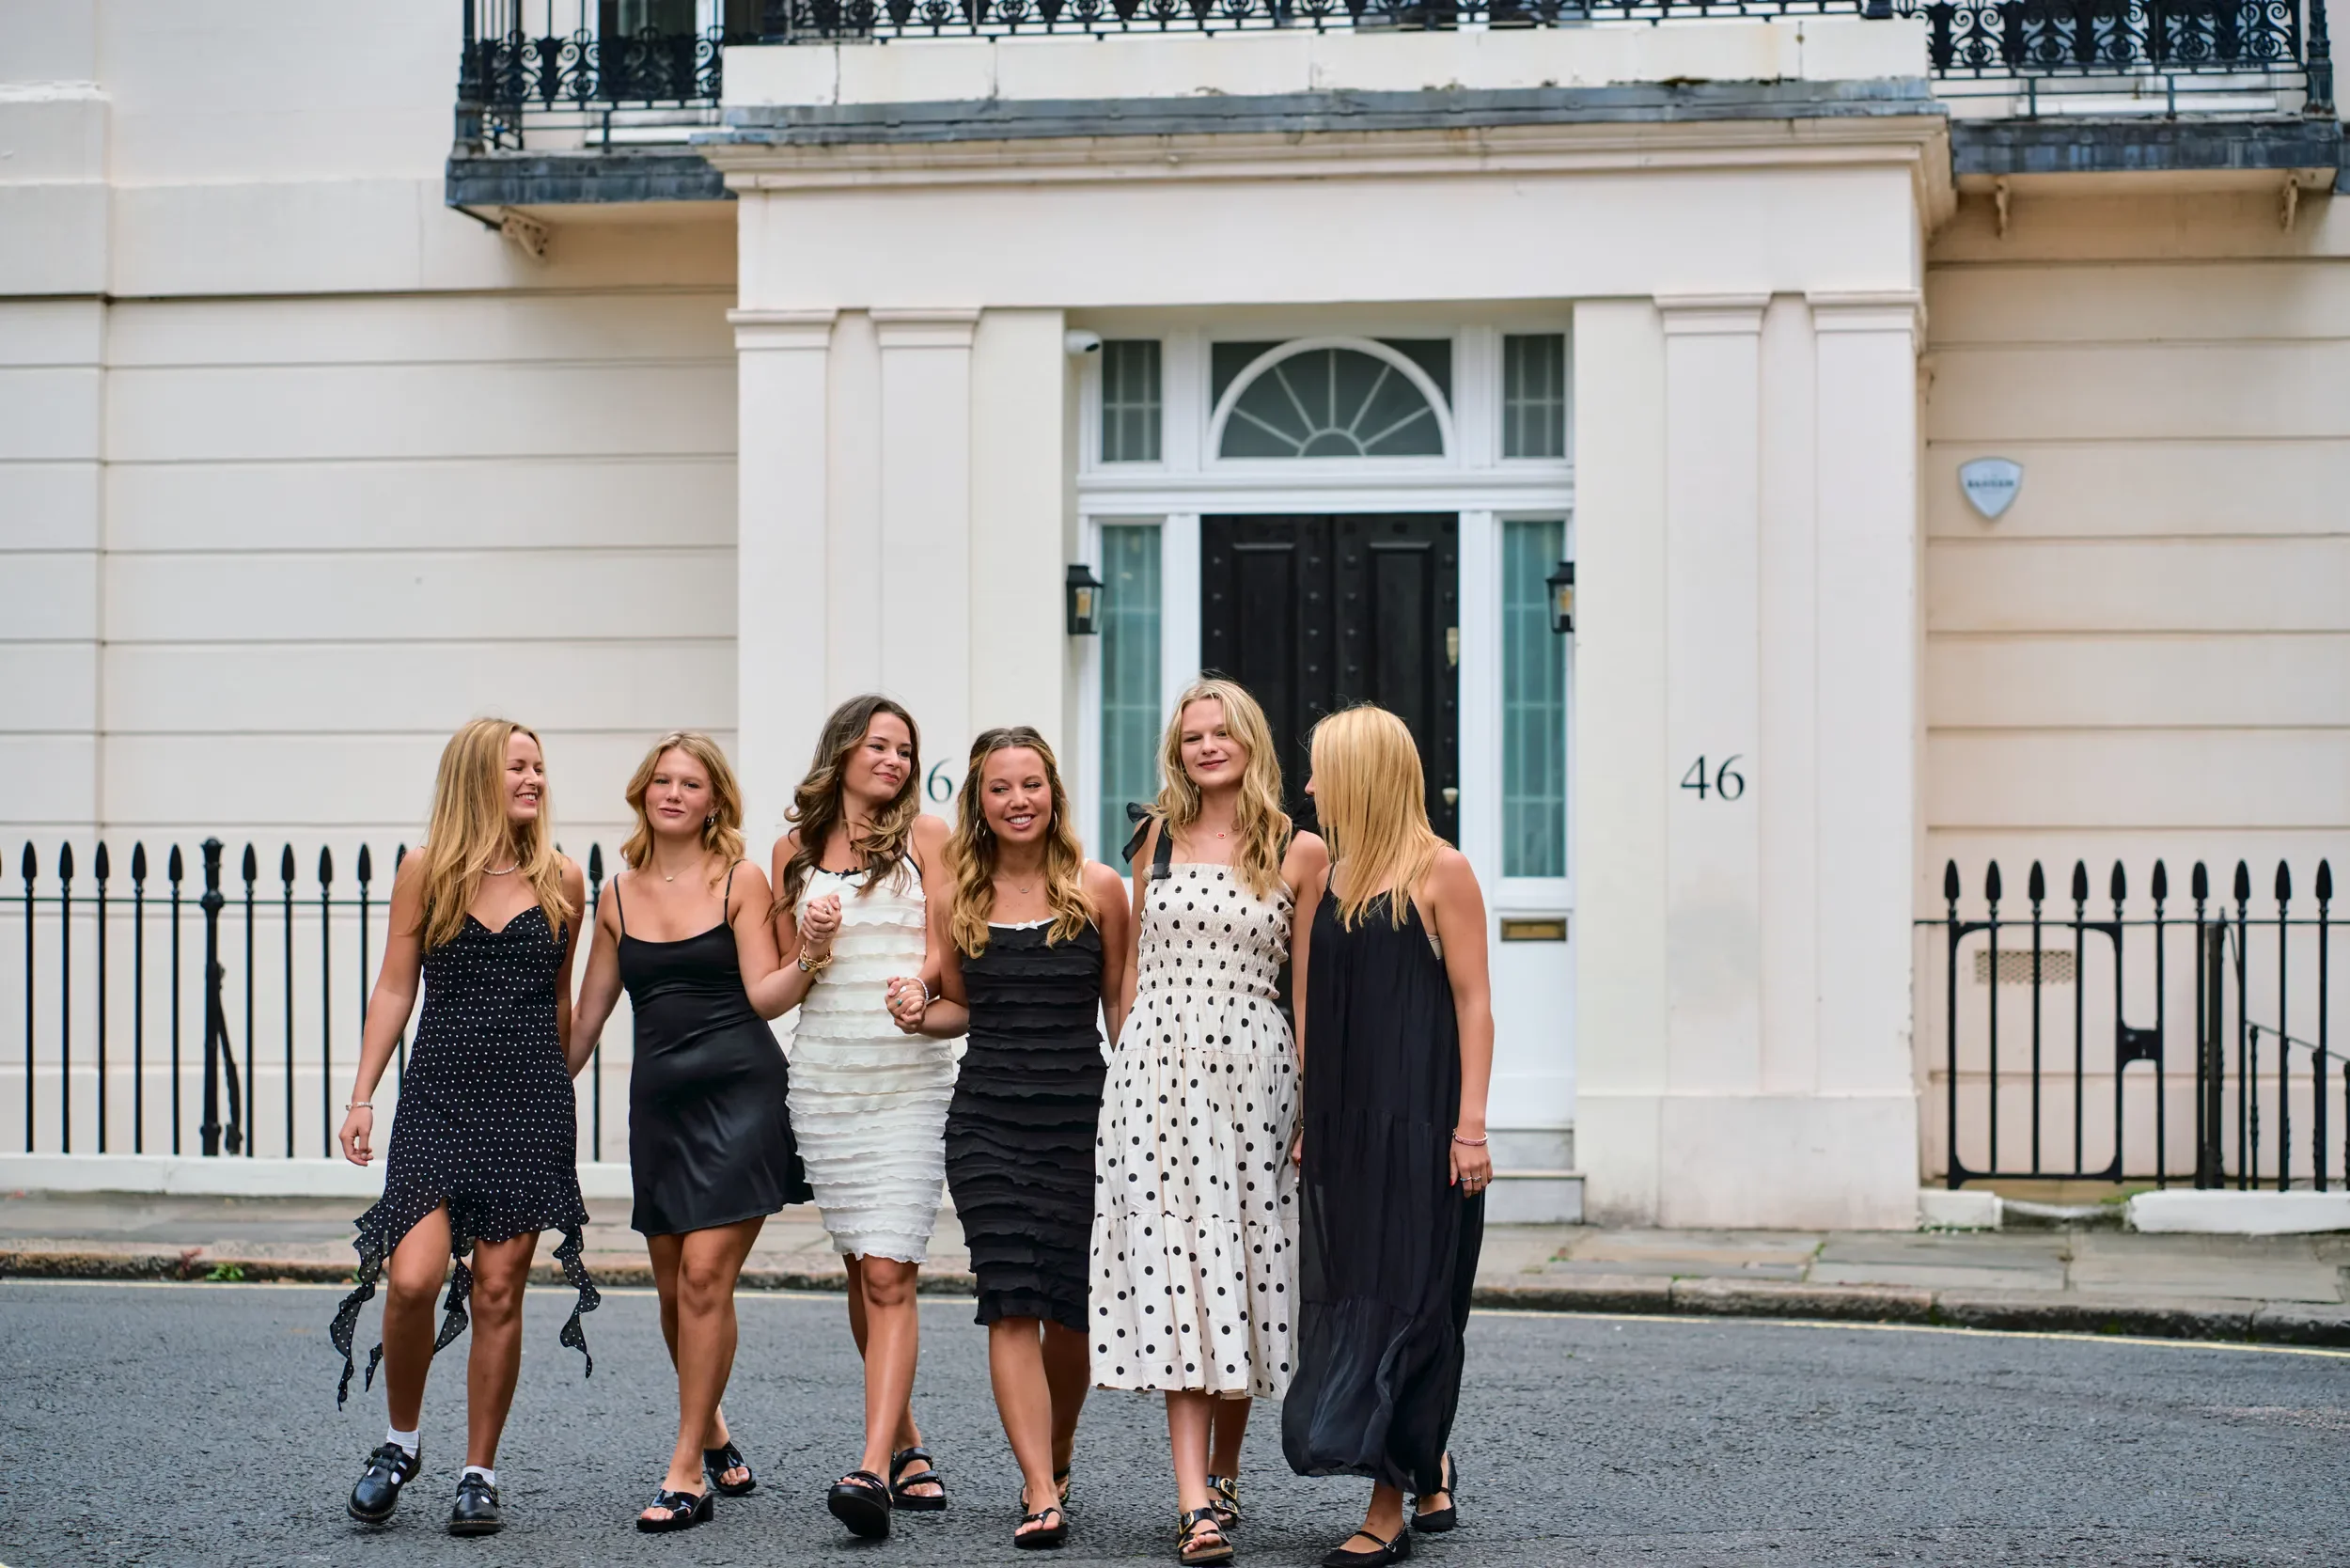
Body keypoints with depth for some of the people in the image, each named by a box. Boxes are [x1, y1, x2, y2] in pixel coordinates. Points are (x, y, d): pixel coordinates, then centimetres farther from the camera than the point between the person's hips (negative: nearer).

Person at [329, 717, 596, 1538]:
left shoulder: (560, 881, 7)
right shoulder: (426, 871, 4)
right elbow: (395, 989, 6)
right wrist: (362, 1096, 2)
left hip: (530, 1103, 1)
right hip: (438, 1097, -1)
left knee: (497, 1291, 1)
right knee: (413, 1278, -14)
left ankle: (479, 1475, 11)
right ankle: (401, 1441, 10)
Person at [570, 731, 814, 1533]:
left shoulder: (740, 881, 1)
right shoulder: (619, 897, 12)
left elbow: (764, 995, -5)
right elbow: (587, 1015, 18)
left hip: (740, 1090, -4)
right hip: (659, 1098, 4)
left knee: (705, 1277, -11)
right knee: (674, 1287, 8)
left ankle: (687, 1470, -7)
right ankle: (712, 1433, 32)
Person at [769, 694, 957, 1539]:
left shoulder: (926, 836, 4)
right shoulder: (795, 850, 11)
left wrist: (917, 979, -22)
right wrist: (812, 950, -7)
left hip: (912, 1074, -3)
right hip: (824, 1077, 3)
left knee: (889, 1275, -13)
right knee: (862, 1271, 8)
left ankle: (874, 1469, -20)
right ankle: (906, 1443, 23)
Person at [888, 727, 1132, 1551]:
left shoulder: (1098, 888, 2)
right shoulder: (960, 895, 7)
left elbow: (1123, 1004, 7)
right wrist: (920, 1014, -4)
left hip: (1078, 1114, -1)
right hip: (986, 1119, 1)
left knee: (1071, 1309, 4)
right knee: (1012, 1307, -8)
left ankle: (1056, 1455, 30)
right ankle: (1042, 1496, -10)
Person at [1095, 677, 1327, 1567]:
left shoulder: (1298, 852, 4)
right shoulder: (1161, 837, 11)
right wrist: (1124, 1063, 11)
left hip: (1252, 1066, -1)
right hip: (1156, 1062, 1)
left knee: (1241, 1263, 2)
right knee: (1173, 1271, -7)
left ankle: (1225, 1469, 23)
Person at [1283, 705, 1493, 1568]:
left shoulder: (1441, 872, -6)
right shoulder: (1325, 878, 12)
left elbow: (1472, 1002, -8)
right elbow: (1312, 1010, 14)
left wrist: (1470, 1125, -14)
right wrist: (1308, 1121, 10)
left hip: (1419, 1122, -6)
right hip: (1343, 1126, 6)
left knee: (1400, 1299, -5)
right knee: (1348, 1295, 6)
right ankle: (1427, 1471, 22)